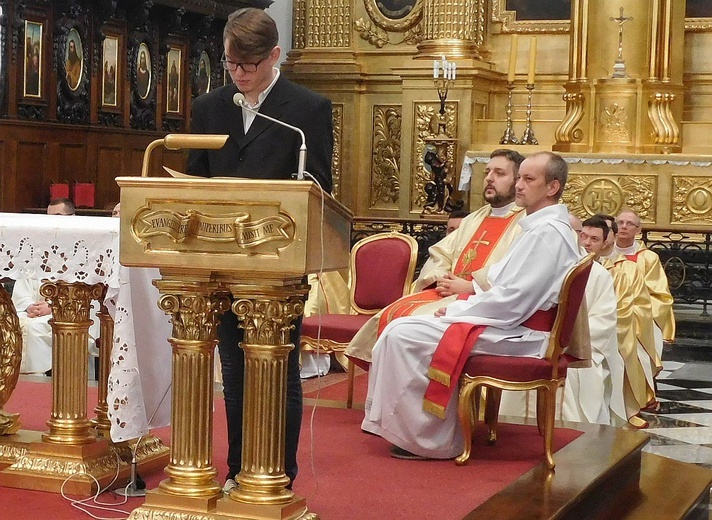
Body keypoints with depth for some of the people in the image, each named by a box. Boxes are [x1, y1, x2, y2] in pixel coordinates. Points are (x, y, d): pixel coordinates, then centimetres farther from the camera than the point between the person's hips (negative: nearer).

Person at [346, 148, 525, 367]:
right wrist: (440, 279, 1)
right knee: (394, 313, -12)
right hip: (448, 292, 8)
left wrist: (470, 287, -17)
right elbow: (438, 255, 23)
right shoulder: (474, 219, 26)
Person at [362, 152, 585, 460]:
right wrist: (464, 305, 3)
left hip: (517, 334, -11)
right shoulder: (543, 227, 15)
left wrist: (455, 311, -12)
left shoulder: (547, 232, -18)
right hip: (514, 323, 11)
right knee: (402, 327, 10)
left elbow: (512, 302, -23)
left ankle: (428, 438, -8)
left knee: (403, 334, -16)